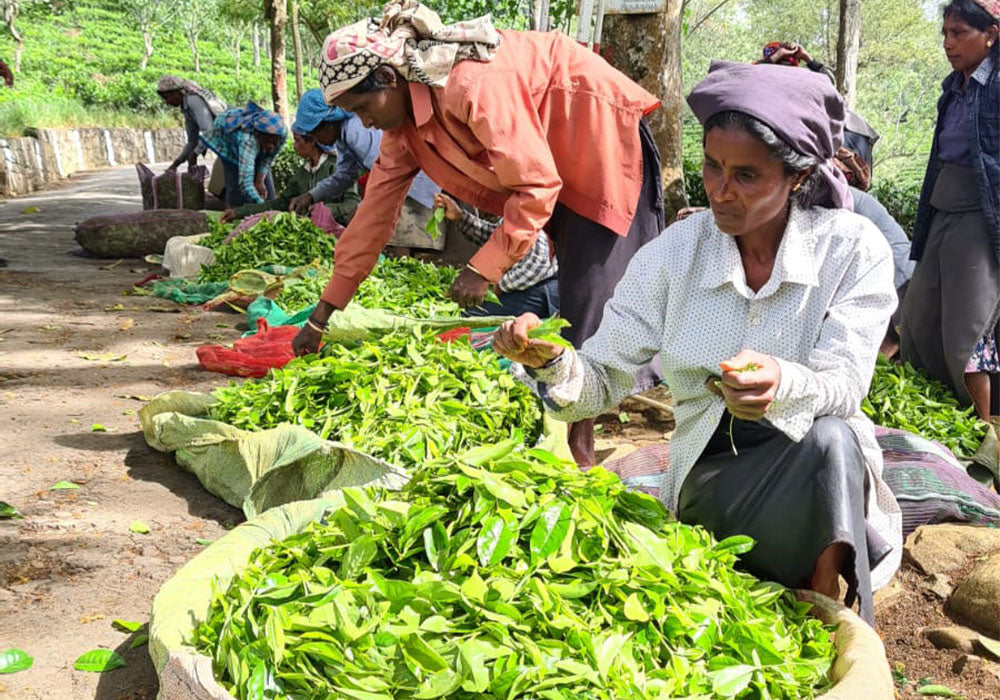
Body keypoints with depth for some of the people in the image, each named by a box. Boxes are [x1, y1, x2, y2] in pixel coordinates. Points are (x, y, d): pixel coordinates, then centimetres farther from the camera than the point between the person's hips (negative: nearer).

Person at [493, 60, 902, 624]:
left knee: (831, 438, -33)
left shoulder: (853, 249, -6)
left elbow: (843, 386, -17)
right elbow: (602, 381, -4)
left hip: (820, 478, 0)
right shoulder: (675, 254, -2)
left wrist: (782, 384, -41)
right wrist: (550, 362, -28)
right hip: (708, 481, 0)